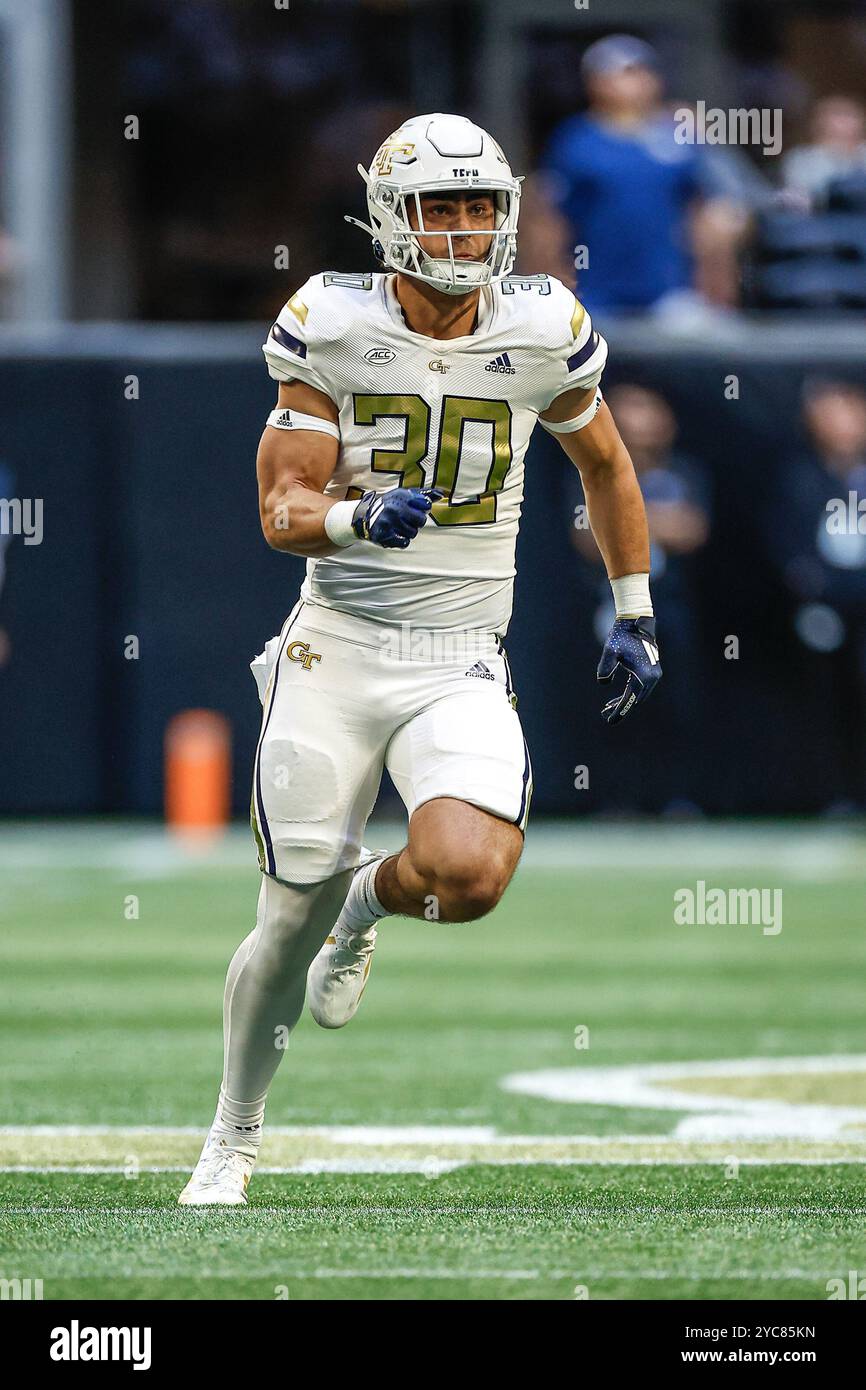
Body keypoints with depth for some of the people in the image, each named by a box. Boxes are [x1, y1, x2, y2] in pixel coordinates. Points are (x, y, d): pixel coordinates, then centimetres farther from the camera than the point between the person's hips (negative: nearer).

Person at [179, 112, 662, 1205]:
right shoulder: (334, 328, -6)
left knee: (470, 874, -25)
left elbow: (605, 465, 18)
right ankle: (233, 1135, 28)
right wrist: (361, 517, -29)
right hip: (336, 651, -1)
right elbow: (283, 510, -8)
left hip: (460, 667, 1)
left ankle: (372, 897, 13)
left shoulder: (539, 335, -1)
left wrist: (635, 615, 18)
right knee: (291, 920, 3)